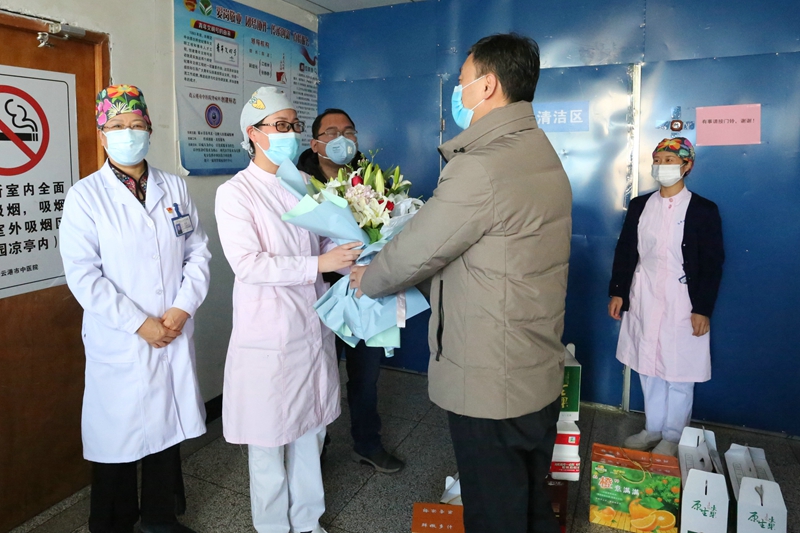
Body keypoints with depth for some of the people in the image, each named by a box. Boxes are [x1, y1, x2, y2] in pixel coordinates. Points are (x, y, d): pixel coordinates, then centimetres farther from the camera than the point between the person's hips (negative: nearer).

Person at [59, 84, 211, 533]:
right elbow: (82, 274, -10)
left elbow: (198, 251, 4)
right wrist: (139, 324, -15)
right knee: (118, 434, 8)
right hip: (118, 341, -3)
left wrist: (182, 308, -9)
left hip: (174, 336, 3)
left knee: (168, 427, 14)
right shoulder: (86, 195, -4)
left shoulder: (175, 188, 7)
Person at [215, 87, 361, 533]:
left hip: (314, 328, 6)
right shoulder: (235, 193, -9)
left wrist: (353, 250, -11)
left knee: (311, 429, 18)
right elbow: (247, 263, -19)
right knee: (269, 439, 10)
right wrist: (320, 264, -24)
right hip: (269, 336, -5)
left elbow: (326, 243, 10)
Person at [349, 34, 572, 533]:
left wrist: (367, 280, 5)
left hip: (490, 386, -9)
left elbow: (415, 252, -15)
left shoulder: (482, 167, -23)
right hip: (541, 377, 9)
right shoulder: (543, 155, 8)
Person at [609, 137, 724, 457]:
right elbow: (625, 251, 9)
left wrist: (702, 309, -9)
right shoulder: (639, 206, 7)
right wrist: (617, 292, 5)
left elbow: (712, 263, -5)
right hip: (643, 301, 4)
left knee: (678, 373, 5)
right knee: (648, 369, 13)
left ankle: (673, 437, 22)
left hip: (682, 303, -3)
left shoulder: (704, 210, -4)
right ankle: (652, 429, 29)